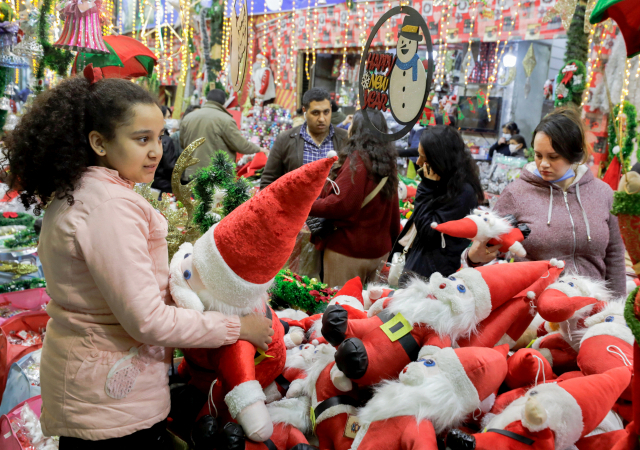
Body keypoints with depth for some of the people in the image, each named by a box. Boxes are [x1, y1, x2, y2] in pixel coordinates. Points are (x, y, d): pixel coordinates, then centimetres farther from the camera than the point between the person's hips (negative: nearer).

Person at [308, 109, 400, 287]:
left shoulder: (357, 160, -16)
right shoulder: (388, 162, 7)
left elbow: (341, 204, -21)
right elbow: (393, 210, 12)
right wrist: (392, 240, 23)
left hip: (348, 251, -8)